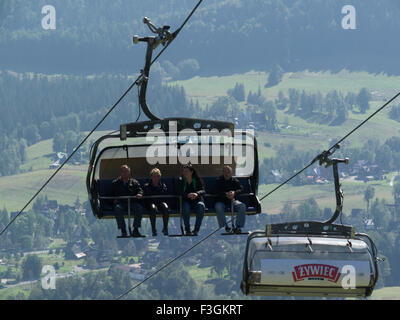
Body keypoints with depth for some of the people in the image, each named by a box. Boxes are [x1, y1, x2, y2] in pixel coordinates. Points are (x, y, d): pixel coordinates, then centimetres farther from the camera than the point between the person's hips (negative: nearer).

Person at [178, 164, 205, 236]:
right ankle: (187, 230, -25)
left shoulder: (197, 180, 3)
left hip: (196, 201, 0)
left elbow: (203, 190, -8)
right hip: (186, 201, 0)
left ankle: (196, 229, -25)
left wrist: (197, 193, -32)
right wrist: (188, 195, -30)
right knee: (185, 208, -36)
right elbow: (180, 192, -9)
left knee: (201, 207, -34)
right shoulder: (181, 181, 3)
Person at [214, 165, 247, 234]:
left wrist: (234, 193, -24)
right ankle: (225, 227, -35)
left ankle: (238, 227, -27)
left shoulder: (235, 181, 13)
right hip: (221, 201, -2)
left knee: (242, 206, -26)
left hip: (233, 201, 2)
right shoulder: (219, 181, 6)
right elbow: (217, 192, -10)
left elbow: (241, 189, -3)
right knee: (218, 207, -36)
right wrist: (226, 194, -28)